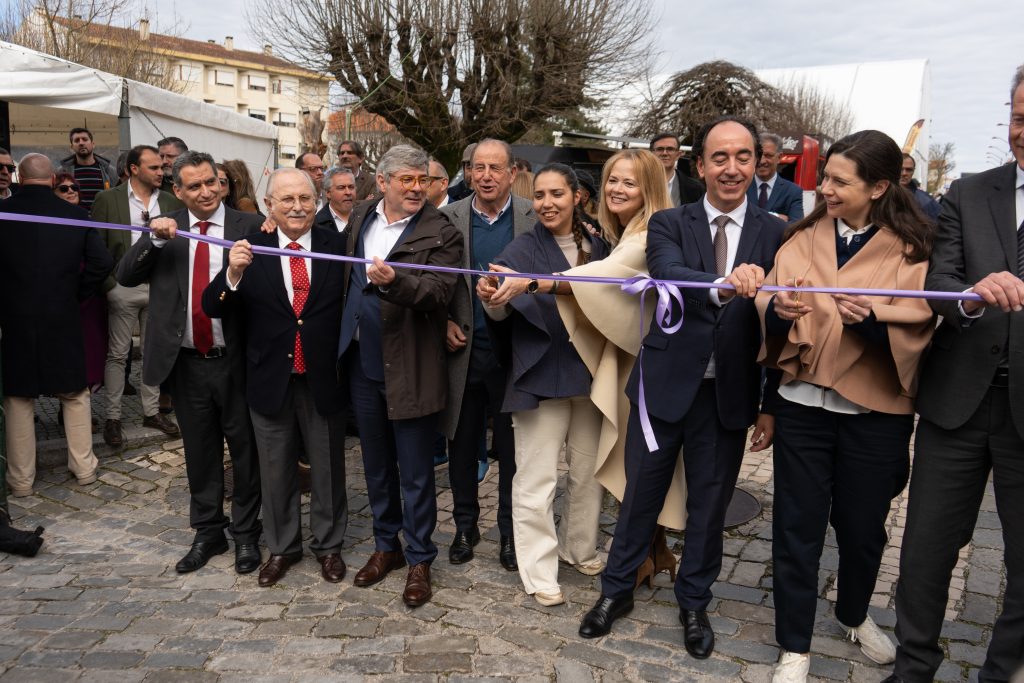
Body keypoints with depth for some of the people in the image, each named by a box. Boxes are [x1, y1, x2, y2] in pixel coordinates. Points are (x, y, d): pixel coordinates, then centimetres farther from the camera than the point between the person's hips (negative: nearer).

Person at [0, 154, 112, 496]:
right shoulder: (76, 214, -5)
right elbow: (101, 263, -7)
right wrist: (75, 295, 6)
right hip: (63, 319, 0)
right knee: (75, 394, 15)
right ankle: (84, 467, 21)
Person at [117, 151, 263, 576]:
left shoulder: (248, 226, -6)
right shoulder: (165, 231, 4)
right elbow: (125, 277, -3)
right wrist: (154, 238, -16)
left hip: (235, 361, -3)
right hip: (187, 362, 3)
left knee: (245, 450, 10)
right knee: (200, 453, 16)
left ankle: (246, 533, 28)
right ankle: (207, 533, 33)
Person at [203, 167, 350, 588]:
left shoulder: (337, 247, -6)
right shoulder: (249, 250, -5)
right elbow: (214, 309, -9)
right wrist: (233, 274, -27)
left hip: (324, 380, 0)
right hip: (270, 380, 1)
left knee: (328, 470, 15)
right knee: (276, 473, 17)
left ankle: (328, 545, 36)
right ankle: (282, 547, 37)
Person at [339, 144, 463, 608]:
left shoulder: (440, 234, -11)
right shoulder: (360, 217, 7)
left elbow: (438, 291, -26)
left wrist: (394, 281, -40)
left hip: (409, 369, -6)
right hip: (362, 363, 6)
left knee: (415, 472, 4)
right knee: (376, 464, 18)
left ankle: (419, 560, 21)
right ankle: (386, 545, 35)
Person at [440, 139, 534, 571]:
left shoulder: (535, 218, -3)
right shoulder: (449, 218, 2)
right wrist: (444, 322, -4)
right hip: (464, 348, 2)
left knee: (512, 448, 9)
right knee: (462, 444, 12)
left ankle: (510, 531, 26)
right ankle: (465, 526, 30)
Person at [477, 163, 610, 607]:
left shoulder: (598, 245, 7)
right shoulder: (524, 248, -3)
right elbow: (501, 311, -15)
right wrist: (492, 296, -38)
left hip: (591, 372, 4)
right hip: (542, 374, -3)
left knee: (589, 471, 13)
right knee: (537, 480, -2)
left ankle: (580, 549, 34)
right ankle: (539, 572, 12)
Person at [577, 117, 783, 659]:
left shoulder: (774, 234, -1)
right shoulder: (669, 224, -3)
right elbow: (669, 275, -25)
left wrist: (771, 406, 0)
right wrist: (724, 284, -45)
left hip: (728, 393, 1)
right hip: (665, 384, -1)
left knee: (709, 503, 14)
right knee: (640, 493, 13)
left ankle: (693, 604, 37)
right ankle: (616, 591, 35)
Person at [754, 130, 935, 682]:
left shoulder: (912, 249, -3)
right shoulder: (802, 238, 2)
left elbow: (917, 332, -10)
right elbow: (768, 313, -5)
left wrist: (870, 317, -29)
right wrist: (779, 309, -27)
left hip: (876, 412, 0)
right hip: (802, 404, 1)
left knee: (863, 524, 15)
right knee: (797, 526, 6)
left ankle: (854, 613, 45)